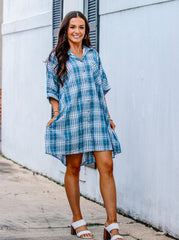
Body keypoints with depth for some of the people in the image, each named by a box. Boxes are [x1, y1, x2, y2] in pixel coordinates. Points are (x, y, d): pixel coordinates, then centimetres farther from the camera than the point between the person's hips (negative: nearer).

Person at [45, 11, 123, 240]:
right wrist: (56, 115, -6)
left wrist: (107, 116, 14)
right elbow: (53, 89, 5)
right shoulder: (57, 57, 7)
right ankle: (77, 221, 18)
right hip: (71, 117, -2)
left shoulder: (93, 55, 16)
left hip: (97, 117, 3)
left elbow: (102, 86, 18)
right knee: (73, 168, 4)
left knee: (106, 165, -8)